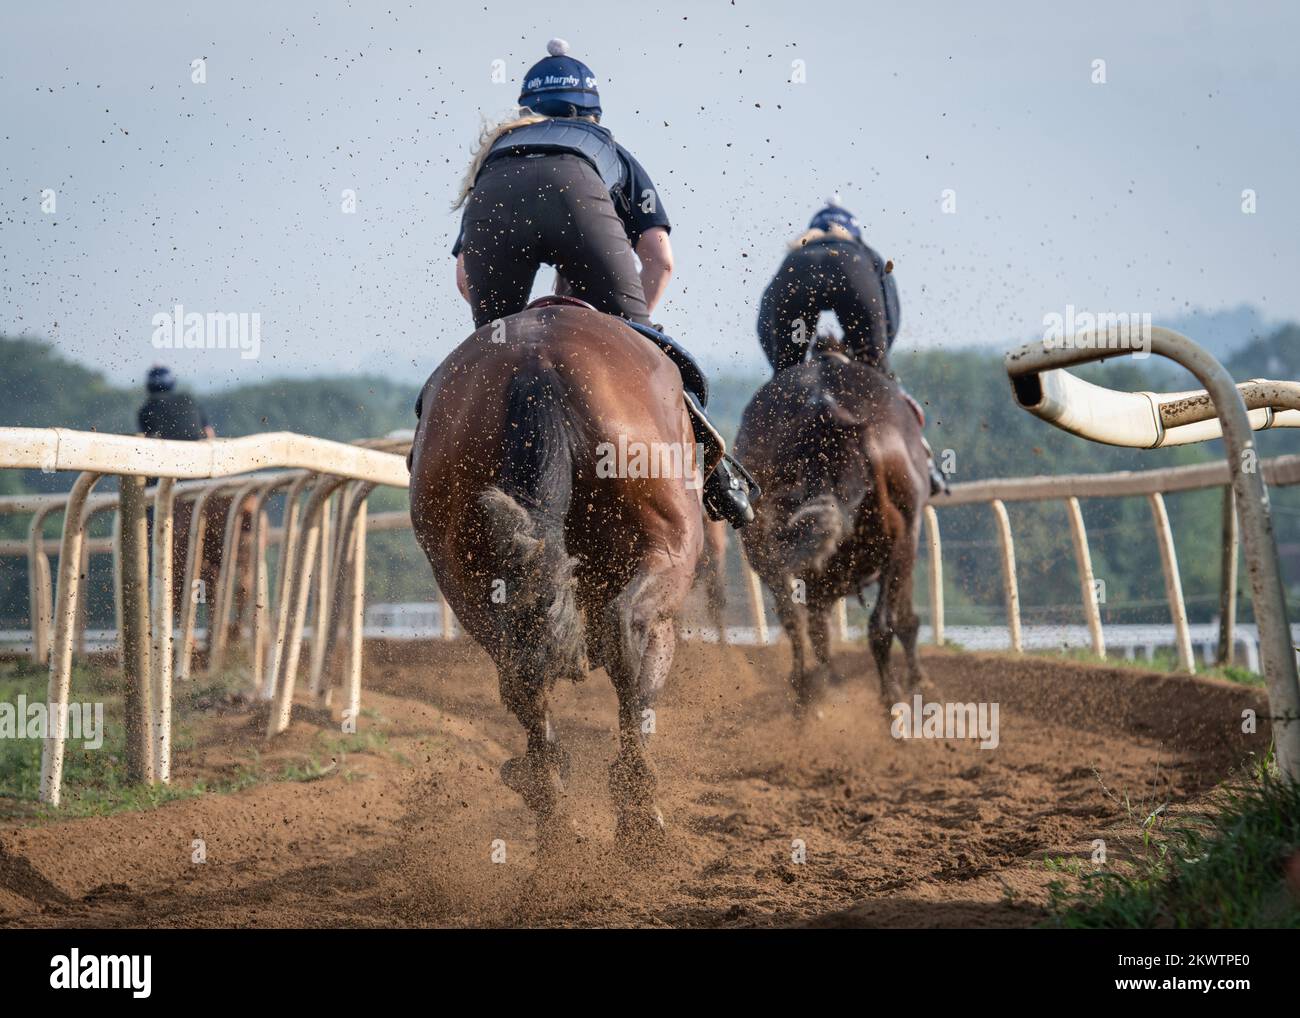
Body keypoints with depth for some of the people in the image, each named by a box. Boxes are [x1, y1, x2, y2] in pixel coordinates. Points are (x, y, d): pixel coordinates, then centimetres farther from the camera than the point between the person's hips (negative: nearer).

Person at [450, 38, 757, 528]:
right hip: (575, 191, -1)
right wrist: (629, 323, 36)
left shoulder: (495, 149, 45)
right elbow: (660, 258, 27)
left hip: (493, 199, 1)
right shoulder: (610, 150, 42)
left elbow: (465, 277, 31)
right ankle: (707, 455, -15)